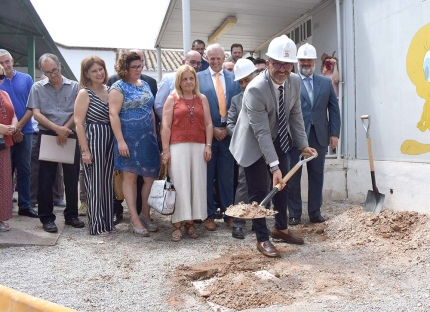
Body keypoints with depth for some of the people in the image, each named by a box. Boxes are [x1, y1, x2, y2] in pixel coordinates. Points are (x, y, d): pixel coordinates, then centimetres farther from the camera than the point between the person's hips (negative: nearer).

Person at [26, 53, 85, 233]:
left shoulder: (74, 86, 5)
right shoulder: (37, 88, 5)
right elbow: (36, 114, -3)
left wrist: (65, 130, -11)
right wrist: (57, 128, -15)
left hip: (70, 136, 0)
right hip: (47, 136, 0)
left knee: (72, 178, 6)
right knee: (46, 179, 2)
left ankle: (71, 215, 18)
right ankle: (47, 218, 11)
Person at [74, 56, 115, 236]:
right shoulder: (84, 93, -5)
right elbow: (78, 122, -9)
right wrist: (85, 150, -14)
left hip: (110, 140, 6)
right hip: (93, 140, -6)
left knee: (108, 181, 11)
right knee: (95, 182, 1)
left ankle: (108, 221, 23)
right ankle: (96, 226, 11)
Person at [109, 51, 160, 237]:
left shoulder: (145, 85, 14)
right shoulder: (118, 87, -6)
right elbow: (113, 114, -13)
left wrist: (154, 134, 14)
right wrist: (120, 141, -19)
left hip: (148, 139, 6)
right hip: (129, 139, -6)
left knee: (151, 176, 7)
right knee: (130, 177, 2)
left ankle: (145, 214, 23)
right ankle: (134, 219, 9)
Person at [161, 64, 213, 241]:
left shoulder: (202, 99, 14)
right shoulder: (172, 99, 6)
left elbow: (208, 124, 11)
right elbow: (165, 126, 0)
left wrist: (208, 145, 0)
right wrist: (165, 150, -7)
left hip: (198, 147, 3)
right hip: (178, 146, -3)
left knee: (197, 184, 3)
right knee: (180, 184, -3)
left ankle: (190, 222, 13)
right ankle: (177, 224, 3)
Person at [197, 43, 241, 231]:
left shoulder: (233, 78, 8)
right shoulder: (198, 78, 1)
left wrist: (228, 129, -5)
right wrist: (212, 129, -9)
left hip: (228, 133, 2)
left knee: (227, 175, 7)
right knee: (207, 176, 6)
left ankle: (228, 214, 18)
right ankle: (209, 215, 16)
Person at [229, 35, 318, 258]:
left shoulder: (295, 81, -10)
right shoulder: (255, 89, -30)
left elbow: (295, 114, 1)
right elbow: (261, 132, -30)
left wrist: (303, 145, -4)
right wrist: (274, 166, -32)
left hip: (278, 139, 7)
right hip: (254, 144, -7)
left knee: (282, 185, 15)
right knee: (259, 191, -1)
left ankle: (281, 228, 35)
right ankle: (262, 239, 15)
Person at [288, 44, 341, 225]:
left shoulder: (326, 83, 12)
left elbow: (334, 109, 11)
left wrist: (334, 133, 3)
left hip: (319, 136, 4)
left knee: (317, 176, 9)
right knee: (293, 176, 4)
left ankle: (315, 212, 20)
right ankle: (294, 214, 15)